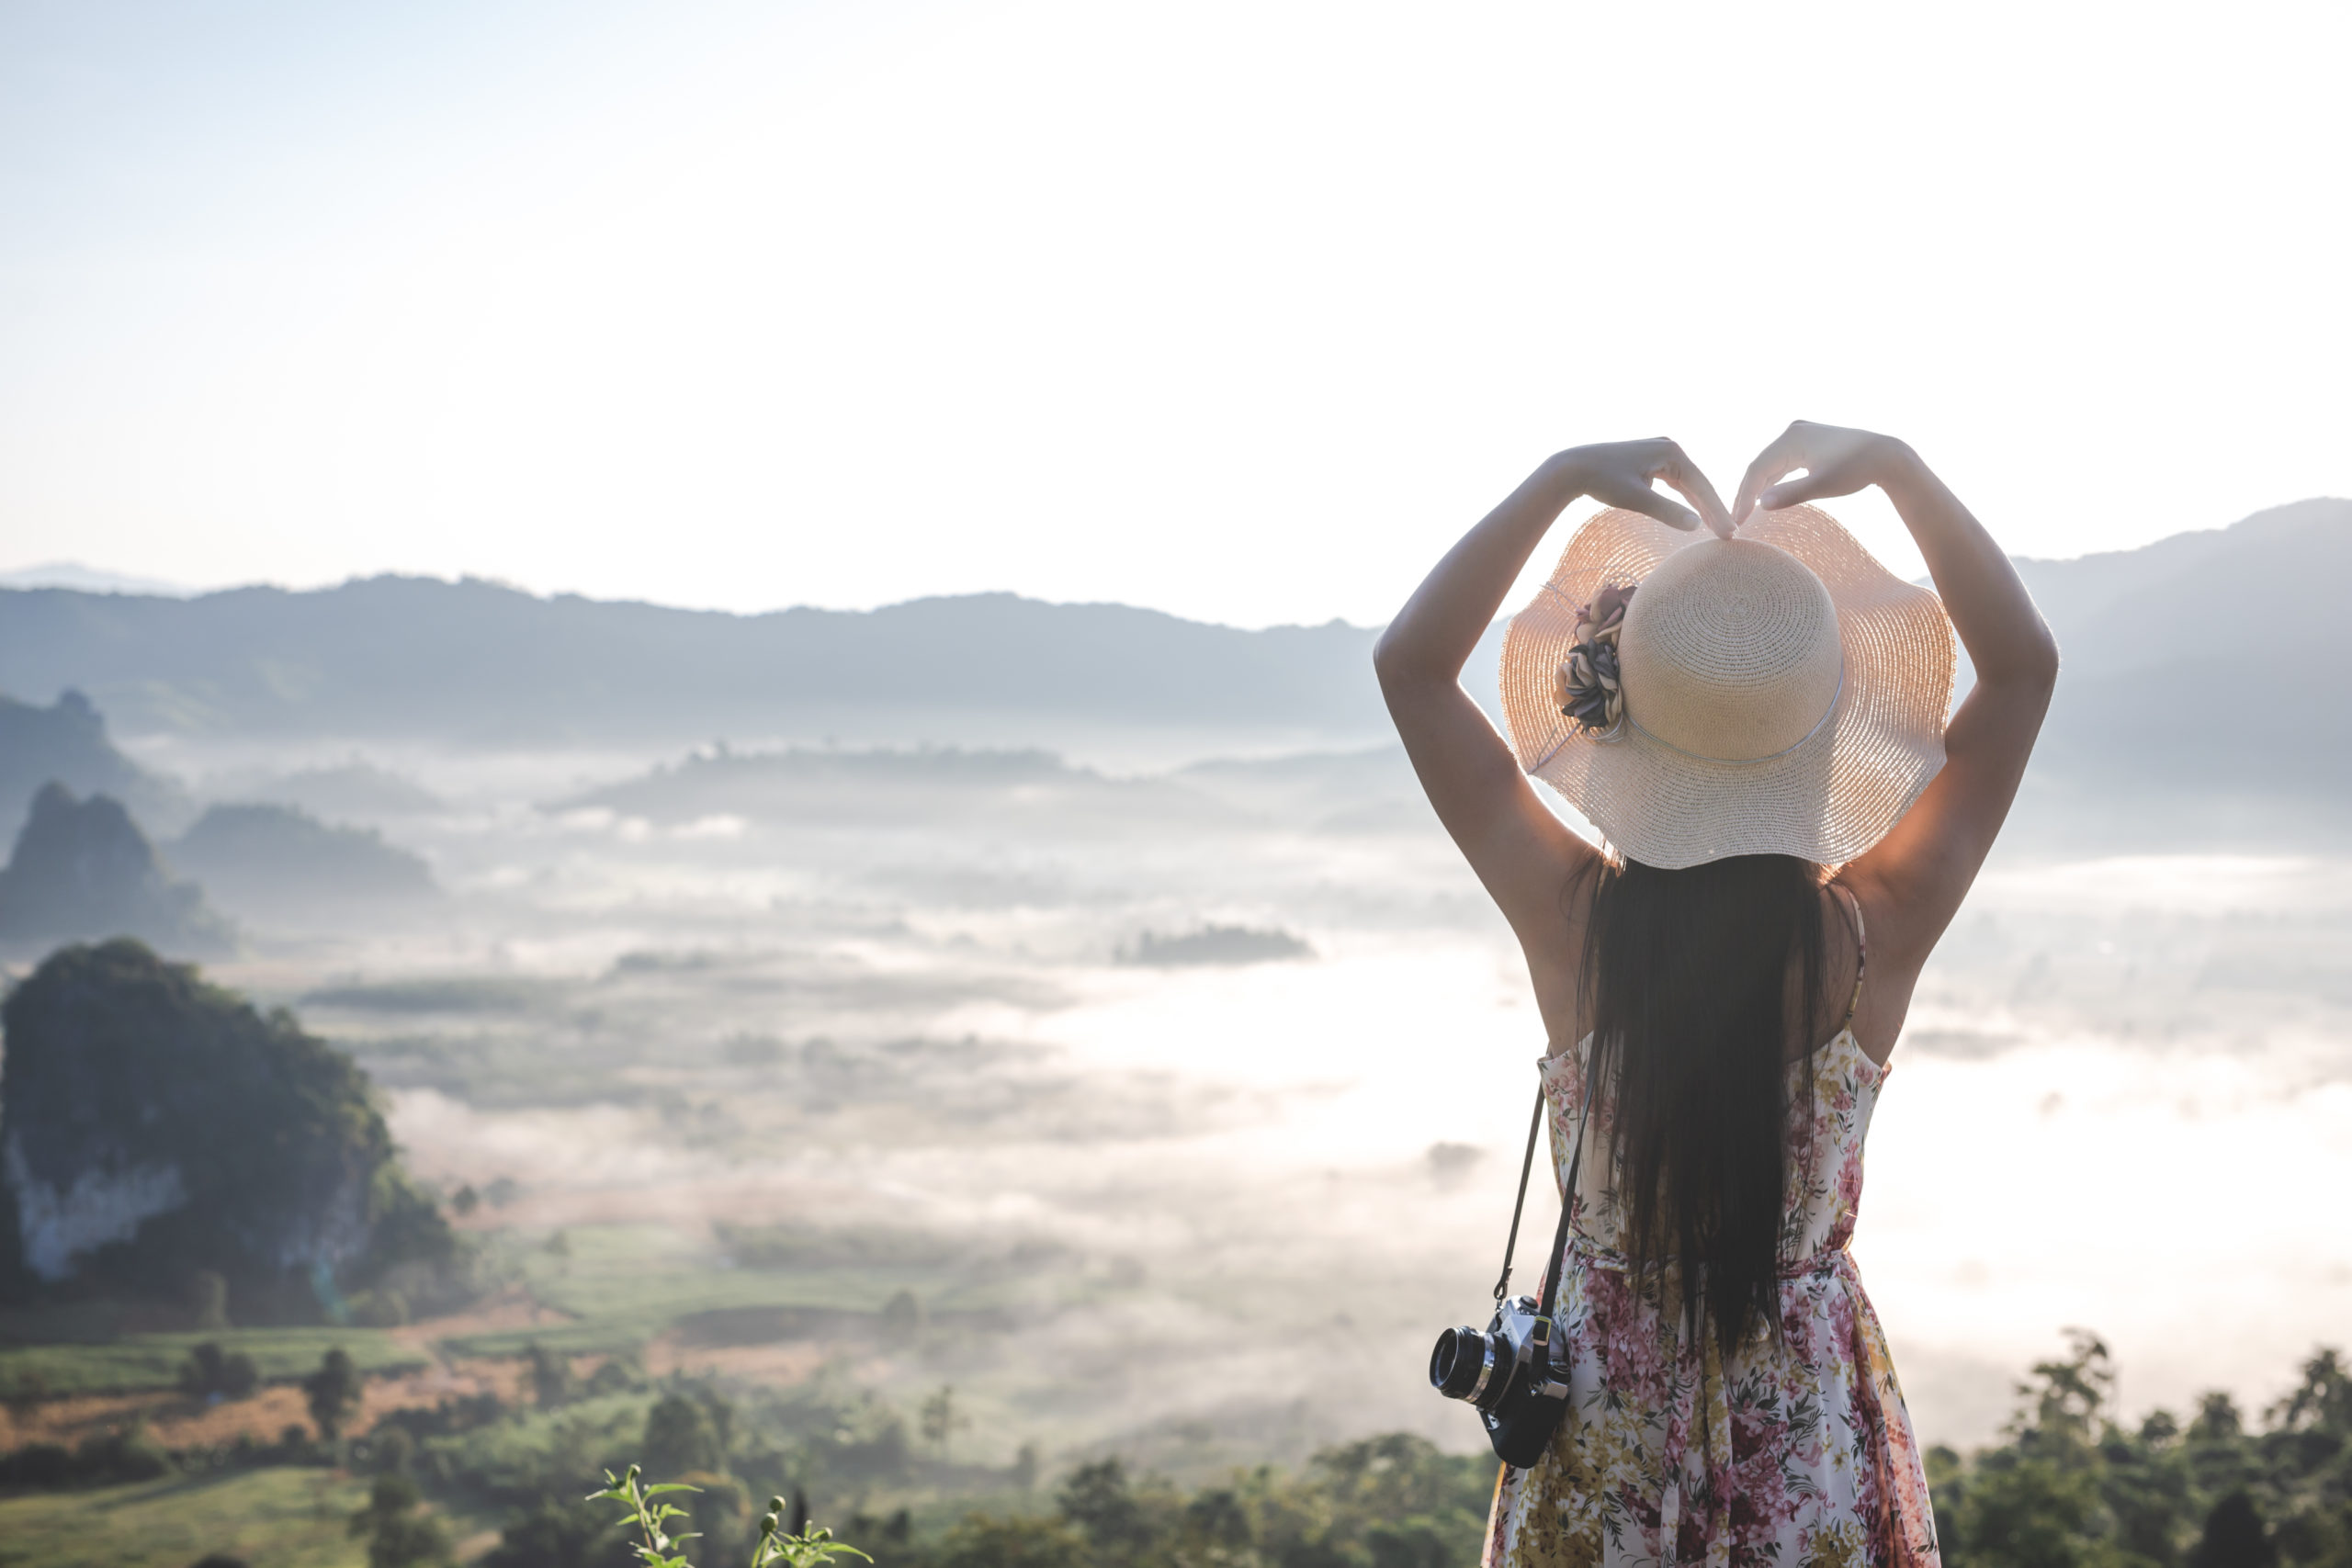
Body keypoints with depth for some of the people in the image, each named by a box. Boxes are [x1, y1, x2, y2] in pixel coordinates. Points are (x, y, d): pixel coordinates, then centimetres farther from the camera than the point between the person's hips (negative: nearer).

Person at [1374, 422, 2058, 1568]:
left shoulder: (1572, 919, -19)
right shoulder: (1872, 934, -18)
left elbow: (1410, 664, -11)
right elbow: (2024, 665, -10)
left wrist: (1562, 479, -16)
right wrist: (1896, 468, -16)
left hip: (1601, 1402, 0)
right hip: (1811, 1415, 0)